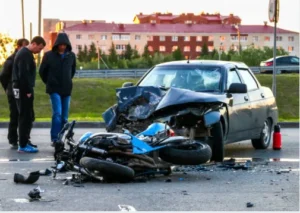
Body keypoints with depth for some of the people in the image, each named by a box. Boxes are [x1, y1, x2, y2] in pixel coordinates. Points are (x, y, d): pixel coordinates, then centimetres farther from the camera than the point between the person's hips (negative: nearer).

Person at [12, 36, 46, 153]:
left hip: (21, 89, 10)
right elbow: (23, 74, -22)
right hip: (23, 90, -10)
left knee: (28, 117, 13)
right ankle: (23, 145, -5)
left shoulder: (24, 52, 17)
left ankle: (24, 142, 17)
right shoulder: (25, 54, -16)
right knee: (26, 117, -7)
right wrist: (28, 91, -19)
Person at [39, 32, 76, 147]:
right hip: (54, 90, -4)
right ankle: (54, 139, -16)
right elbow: (42, 71, 6)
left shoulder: (71, 55, 3)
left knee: (64, 116, 6)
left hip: (67, 90, 4)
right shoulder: (49, 55, -5)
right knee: (57, 113, -17)